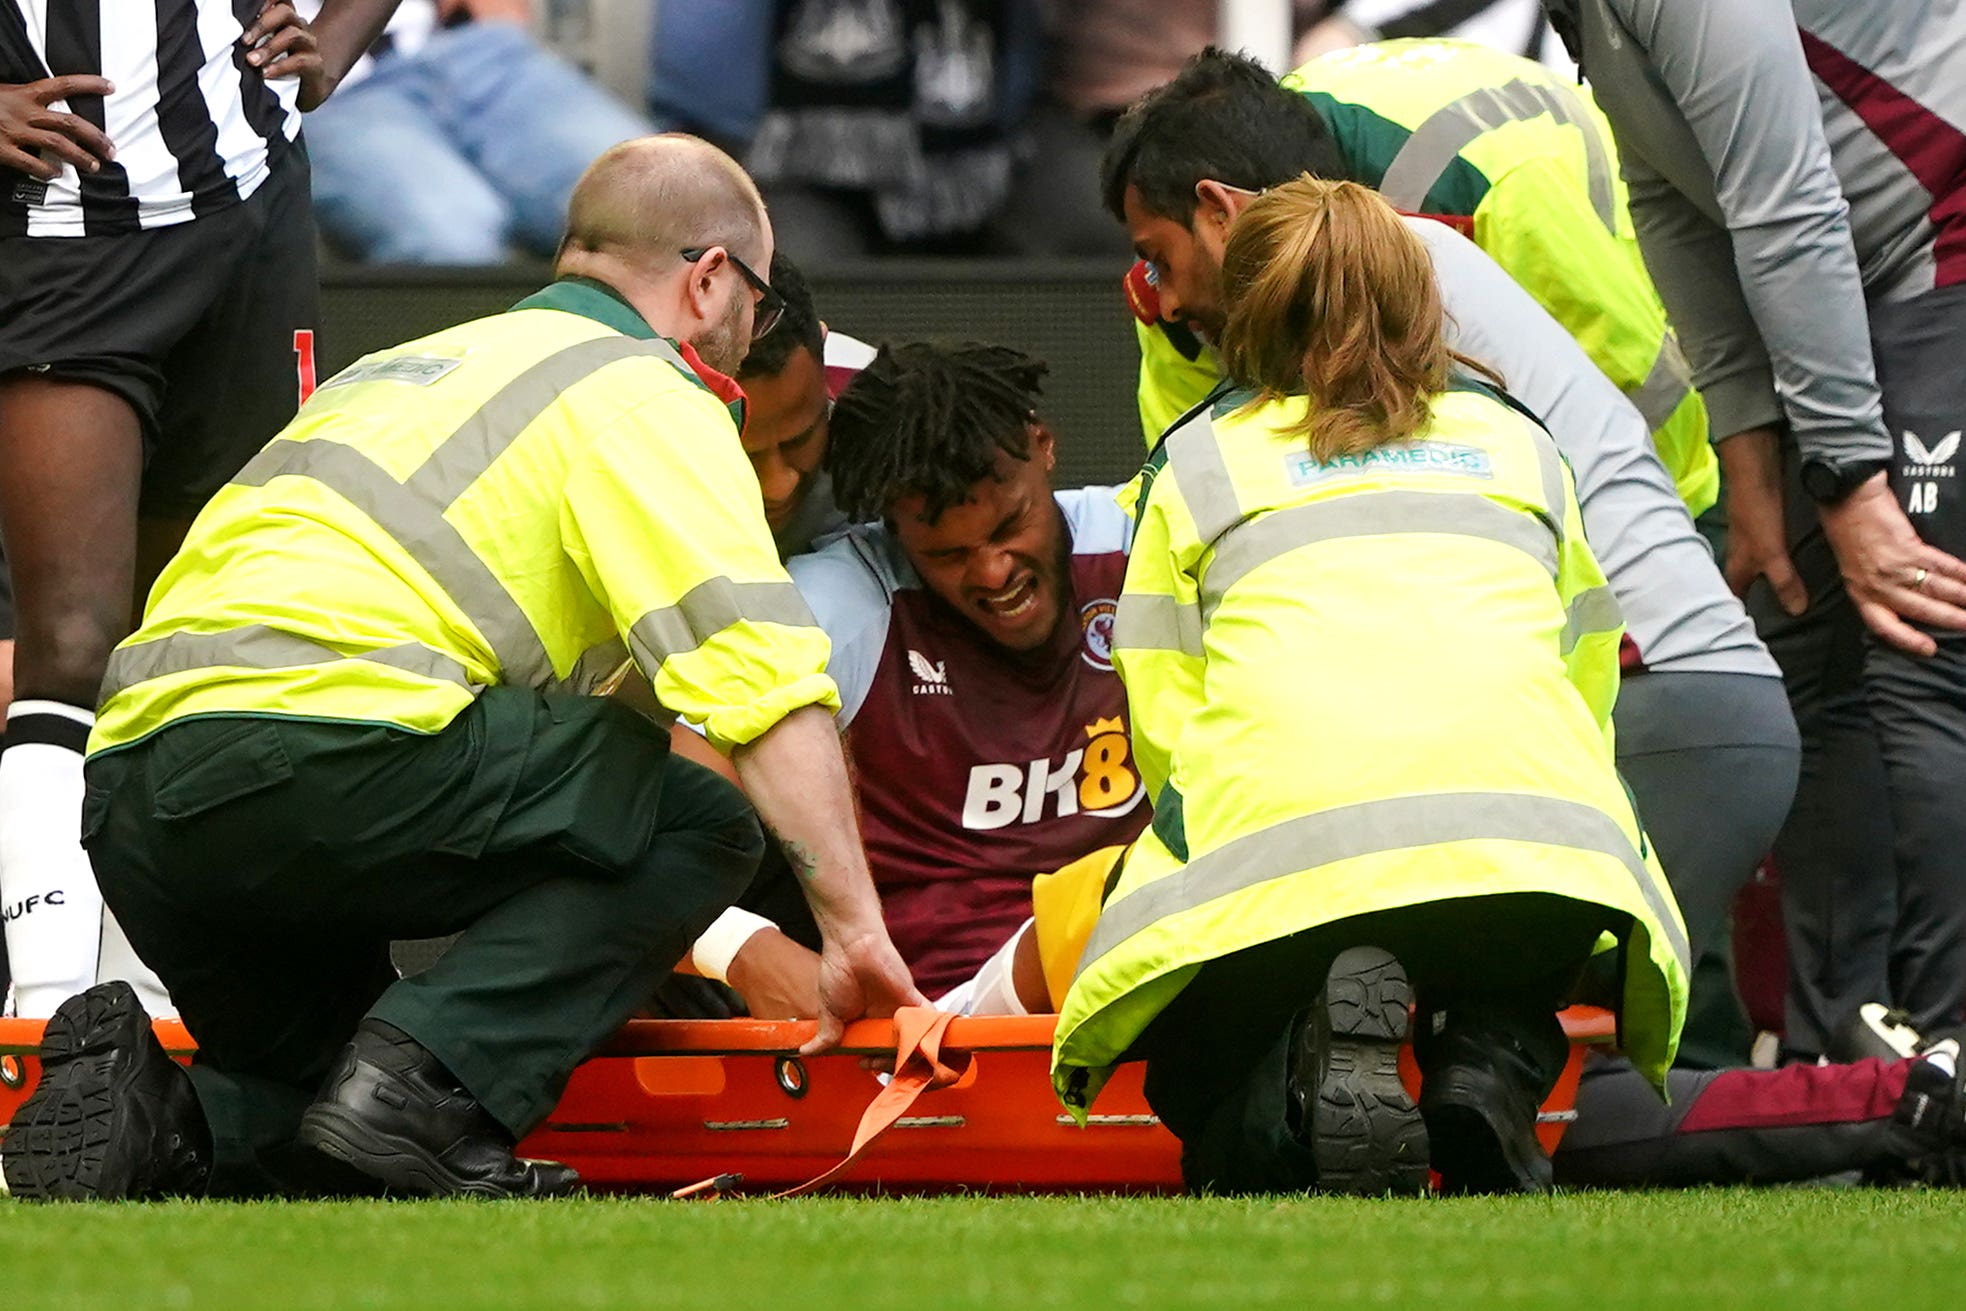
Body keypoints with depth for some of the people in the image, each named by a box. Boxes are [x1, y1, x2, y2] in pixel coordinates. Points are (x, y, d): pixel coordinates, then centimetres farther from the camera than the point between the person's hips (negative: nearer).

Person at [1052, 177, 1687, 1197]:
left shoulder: (1198, 461, 26)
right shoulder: (1518, 442, 32)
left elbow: (1162, 715, 19)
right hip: (1541, 819, 2)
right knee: (1507, 997, 33)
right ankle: (1488, 1063, -6)